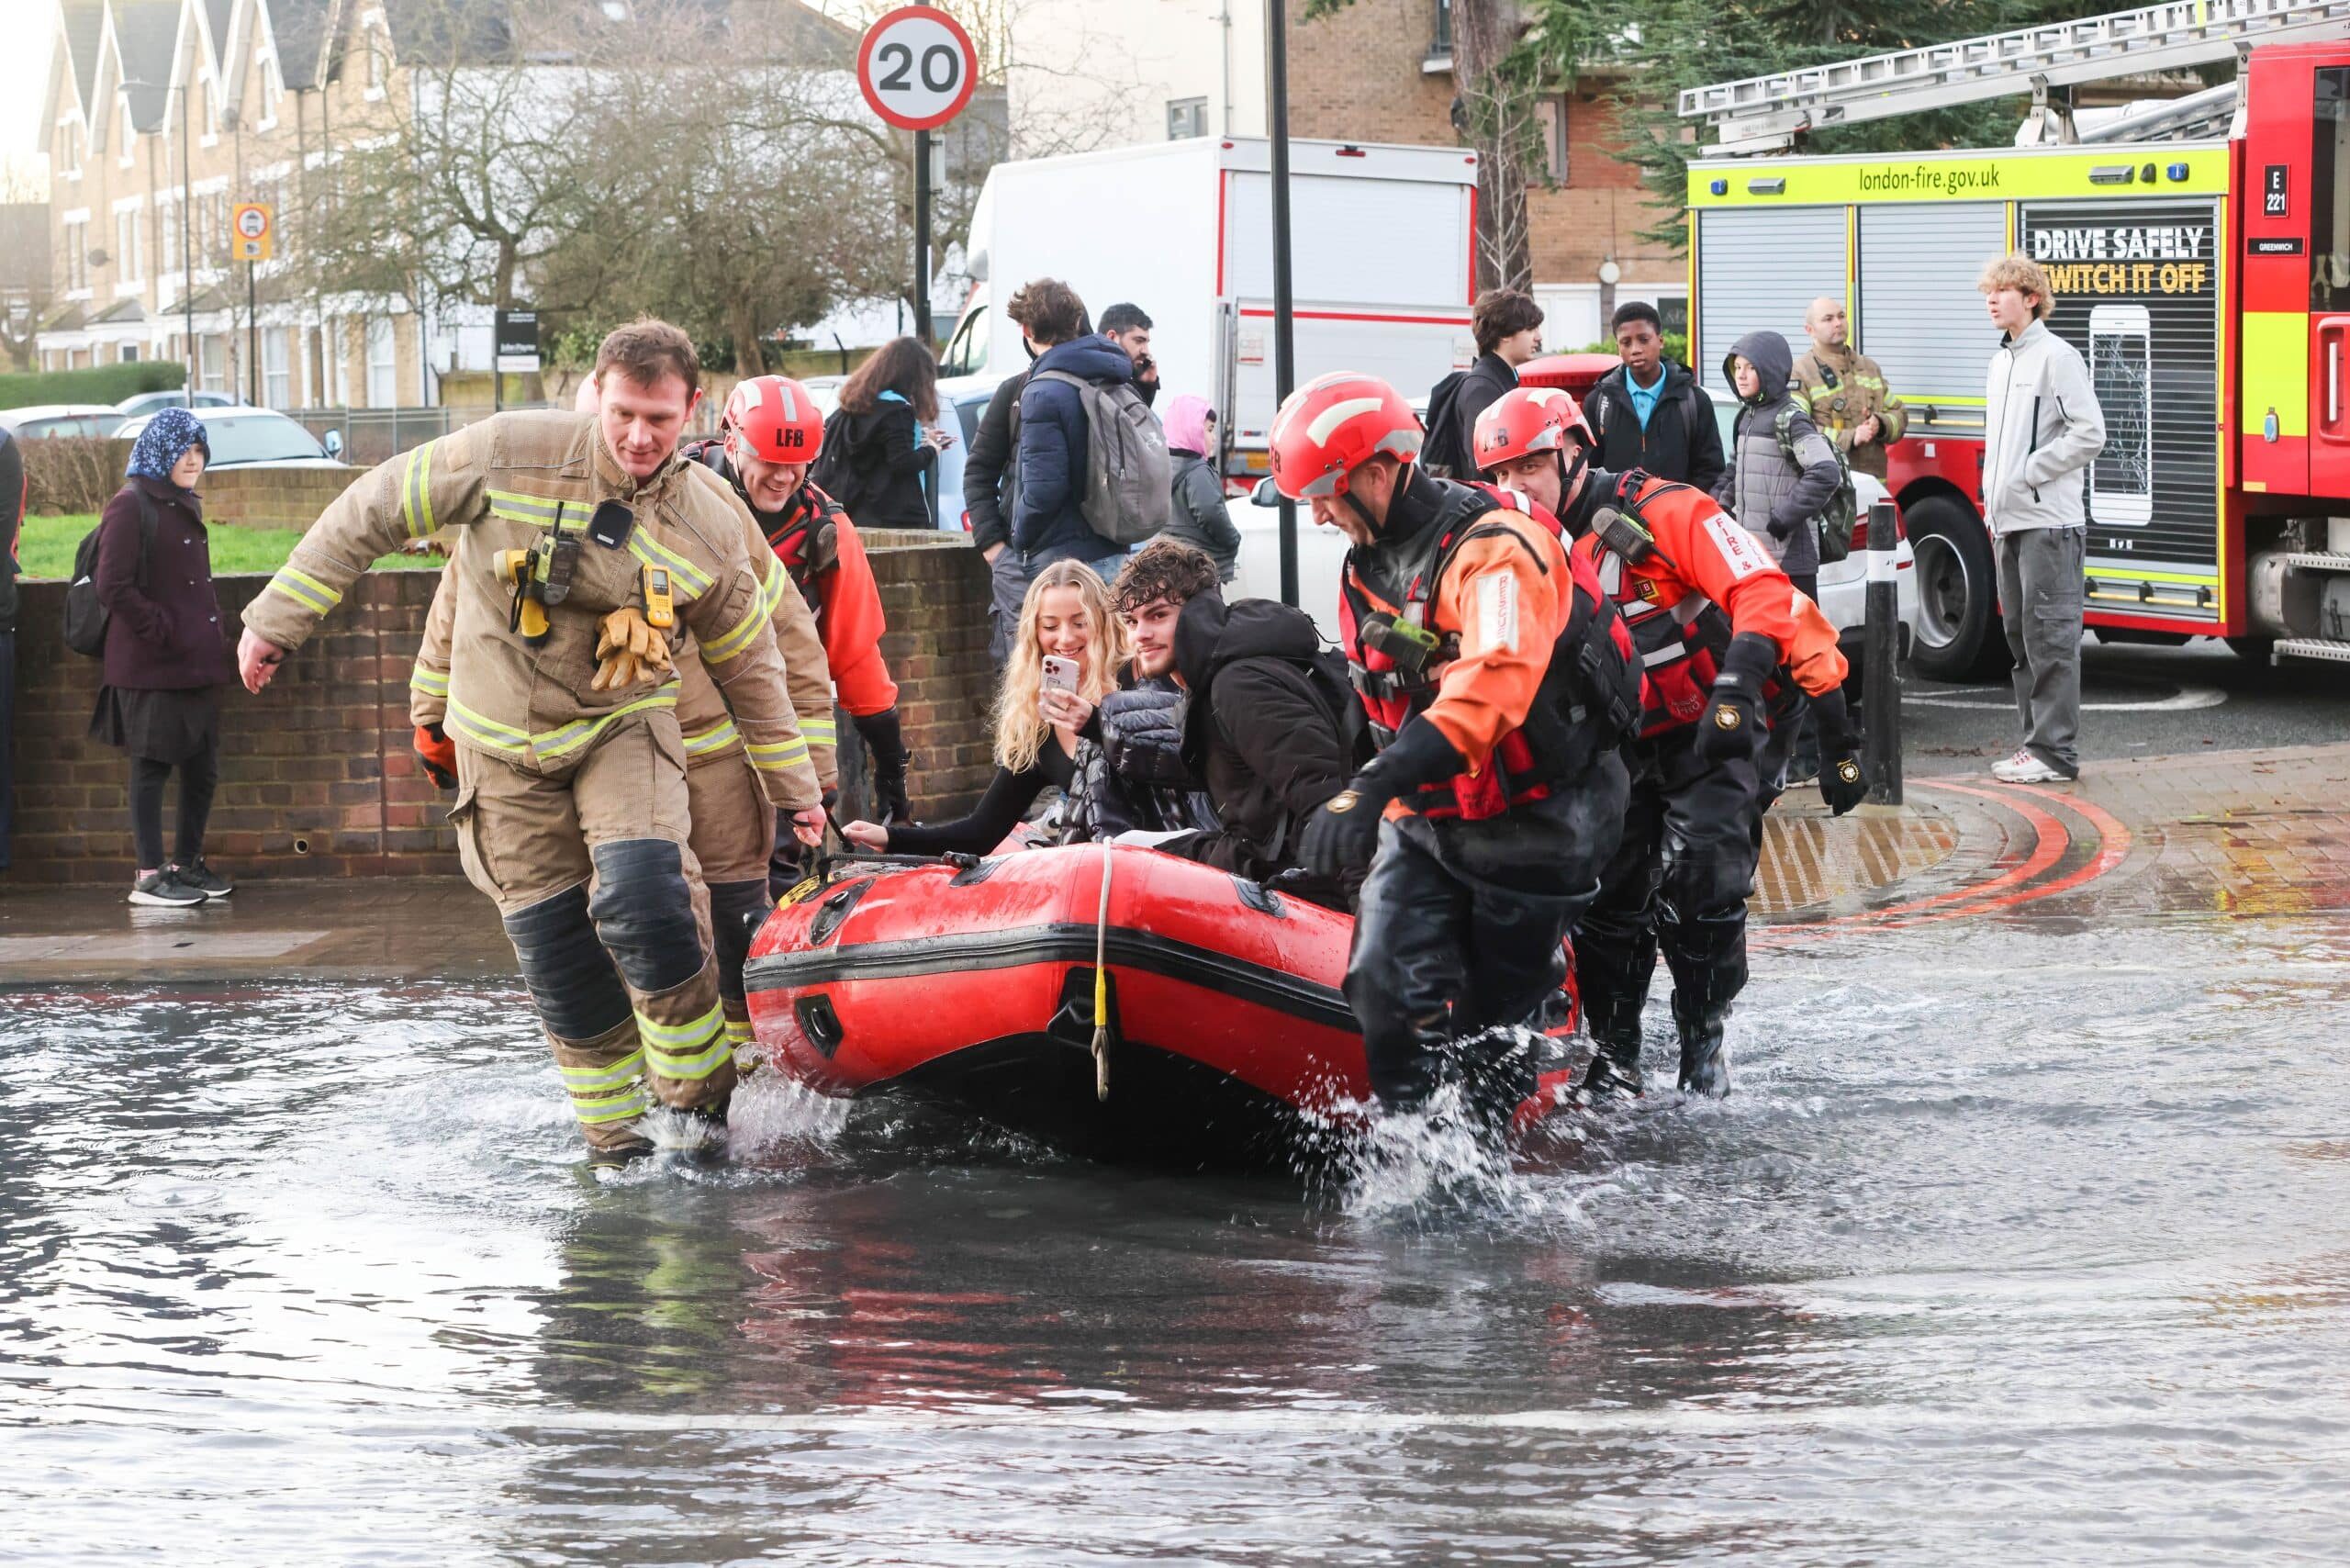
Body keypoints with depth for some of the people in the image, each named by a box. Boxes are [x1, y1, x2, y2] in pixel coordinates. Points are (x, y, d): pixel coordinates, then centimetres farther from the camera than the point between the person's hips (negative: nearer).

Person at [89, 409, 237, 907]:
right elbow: (114, 588, -16)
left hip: (196, 664, 8)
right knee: (152, 767, -4)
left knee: (202, 770, 11)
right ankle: (149, 875, 0)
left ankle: (187, 862, 23)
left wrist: (215, 640, 14)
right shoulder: (131, 507, -10)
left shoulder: (184, 507, 17)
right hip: (150, 669, -8)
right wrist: (162, 632, -16)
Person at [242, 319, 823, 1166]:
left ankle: (702, 1095, -7)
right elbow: (371, 513, -7)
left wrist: (796, 792, 11)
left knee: (640, 893, -25)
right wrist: (278, 618, -5)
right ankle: (615, 1138, 17)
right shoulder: (513, 455, -17)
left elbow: (751, 667, 5)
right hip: (505, 742, 1)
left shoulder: (710, 529, -10)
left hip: (623, 727, -1)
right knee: (553, 943, 1)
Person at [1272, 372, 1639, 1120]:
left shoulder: (1498, 547, -21)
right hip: (1425, 819, 6)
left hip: (1532, 826, -6)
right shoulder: (1367, 566, 8)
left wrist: (1374, 787, -46)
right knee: (1391, 988, -15)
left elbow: (1493, 686, -37)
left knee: (1486, 1027, -1)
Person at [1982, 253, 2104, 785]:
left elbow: (2089, 433, -16)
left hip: (2049, 521, -9)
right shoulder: (2002, 362, 18)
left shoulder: (2055, 357, -10)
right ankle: (2035, 741, 17)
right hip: (2011, 522, 9)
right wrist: (1993, 506, 16)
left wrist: (2028, 473, -15)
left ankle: (2056, 753, -7)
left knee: (2049, 636, -8)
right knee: (2021, 635, 11)